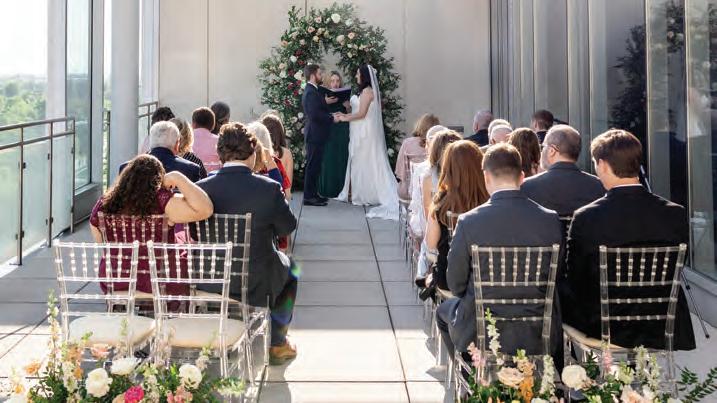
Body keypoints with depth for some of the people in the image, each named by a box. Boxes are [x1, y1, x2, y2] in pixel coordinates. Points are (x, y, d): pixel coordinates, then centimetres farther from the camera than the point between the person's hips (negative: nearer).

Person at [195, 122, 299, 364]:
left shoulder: (201, 188, -12)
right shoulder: (269, 188, -18)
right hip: (257, 286, -2)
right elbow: (287, 228, -2)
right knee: (289, 266, 30)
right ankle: (276, 343, 37)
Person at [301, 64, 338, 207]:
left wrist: (331, 115, 9)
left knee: (314, 166, 15)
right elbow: (315, 115, -25)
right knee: (313, 166, -6)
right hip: (315, 135, -10)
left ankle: (312, 194, 22)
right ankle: (309, 197, -1)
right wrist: (332, 118, -15)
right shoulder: (311, 92, -17)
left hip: (315, 134, 10)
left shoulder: (311, 91, 16)